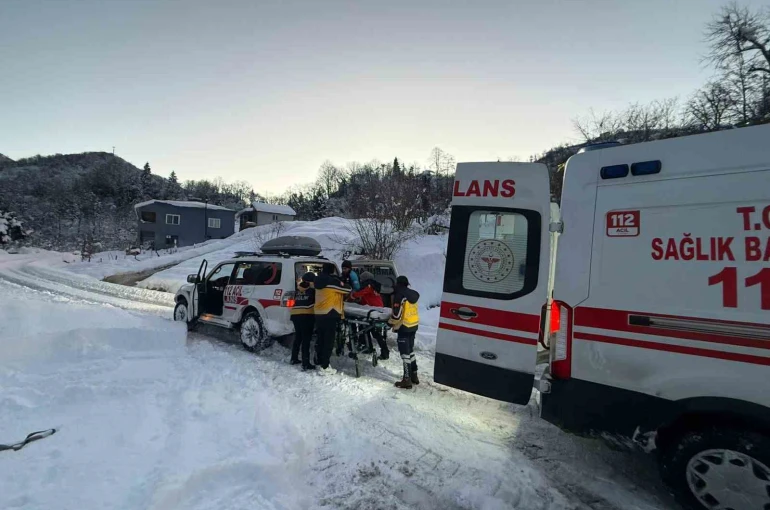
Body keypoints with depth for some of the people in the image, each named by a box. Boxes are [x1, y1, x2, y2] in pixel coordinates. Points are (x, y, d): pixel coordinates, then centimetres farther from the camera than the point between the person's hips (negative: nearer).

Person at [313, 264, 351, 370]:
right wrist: (342, 298, 16)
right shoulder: (333, 281, -10)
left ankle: (319, 362, 25)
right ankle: (325, 365, -3)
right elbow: (348, 289, -5)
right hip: (330, 313, -7)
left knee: (320, 338, 15)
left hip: (318, 313, 7)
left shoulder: (318, 281, 11)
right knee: (329, 340, -4)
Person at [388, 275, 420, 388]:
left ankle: (407, 380, 3)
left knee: (405, 353, -1)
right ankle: (414, 375, 28)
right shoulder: (412, 294, 6)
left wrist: (391, 322, -1)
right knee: (410, 350, 19)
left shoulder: (399, 295, -18)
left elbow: (396, 314, -20)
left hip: (405, 326, -8)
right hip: (414, 324, 8)